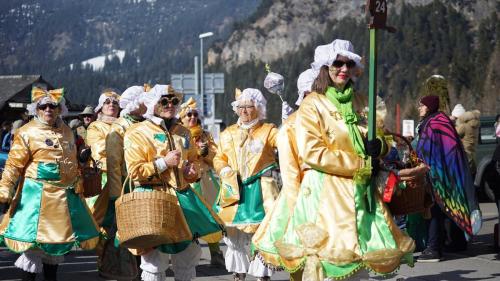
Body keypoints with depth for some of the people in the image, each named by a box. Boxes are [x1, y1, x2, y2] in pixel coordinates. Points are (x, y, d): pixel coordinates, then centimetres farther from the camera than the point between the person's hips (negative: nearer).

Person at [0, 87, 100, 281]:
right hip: (37, 196, -6)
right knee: (34, 239, -7)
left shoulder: (67, 131, 13)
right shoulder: (27, 133, -6)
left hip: (66, 196, 6)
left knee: (58, 239, 13)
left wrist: (78, 183, 20)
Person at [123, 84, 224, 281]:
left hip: (183, 196, 6)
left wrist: (193, 170, 7)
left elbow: (193, 160, 30)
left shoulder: (183, 132, 16)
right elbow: (134, 171, -10)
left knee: (190, 252, 11)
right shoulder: (137, 134, -3)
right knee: (156, 256, -8)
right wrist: (164, 163, -16)